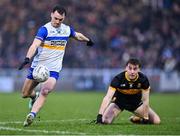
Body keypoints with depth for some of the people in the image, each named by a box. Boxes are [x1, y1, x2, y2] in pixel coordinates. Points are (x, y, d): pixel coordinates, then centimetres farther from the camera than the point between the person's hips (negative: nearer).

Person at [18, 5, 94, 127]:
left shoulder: (67, 29, 3)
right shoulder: (45, 29, -14)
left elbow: (78, 35, 27)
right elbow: (35, 45, -28)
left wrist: (88, 40, 44)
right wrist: (27, 59, -44)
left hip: (53, 69, 1)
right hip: (37, 66, -1)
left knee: (45, 91, -25)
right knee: (25, 94, 10)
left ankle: (32, 115, -27)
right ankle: (34, 96, 44)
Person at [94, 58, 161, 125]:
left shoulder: (143, 79, -25)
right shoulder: (118, 78, -30)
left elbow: (145, 100, -18)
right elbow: (108, 97, -36)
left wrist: (145, 119, -18)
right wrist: (100, 115, -46)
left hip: (136, 102, 2)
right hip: (119, 101, -2)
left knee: (156, 121, -7)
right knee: (105, 121, -25)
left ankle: (136, 119, 21)